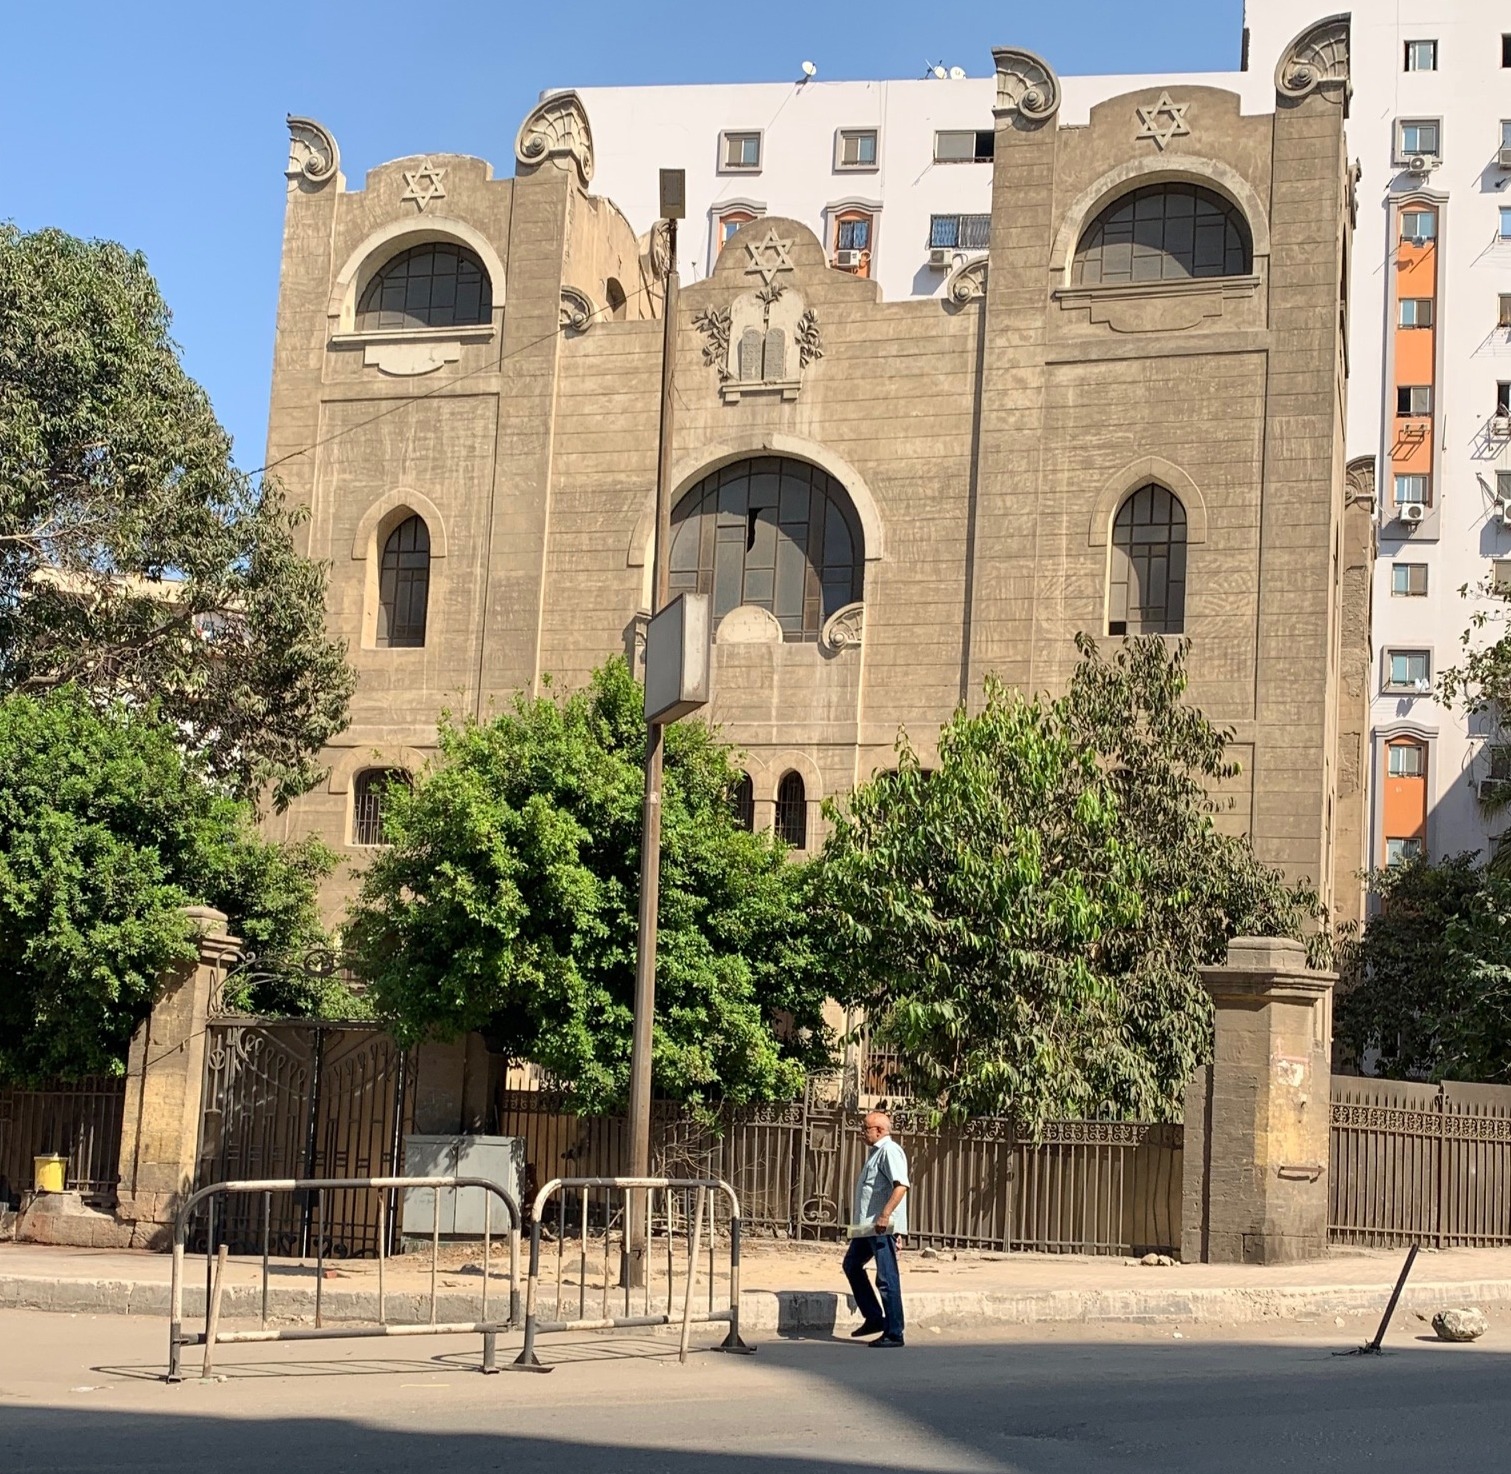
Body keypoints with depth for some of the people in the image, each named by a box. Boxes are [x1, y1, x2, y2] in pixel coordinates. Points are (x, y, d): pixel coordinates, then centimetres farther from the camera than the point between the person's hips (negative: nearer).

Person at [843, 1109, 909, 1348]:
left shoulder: (890, 1151, -14)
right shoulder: (875, 1151, 18)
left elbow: (901, 1185, -26)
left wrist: (885, 1215, -32)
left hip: (882, 1227, -11)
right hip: (867, 1226, 11)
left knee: (886, 1279, -7)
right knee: (852, 1265, 19)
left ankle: (894, 1333, -2)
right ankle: (874, 1318, 24)